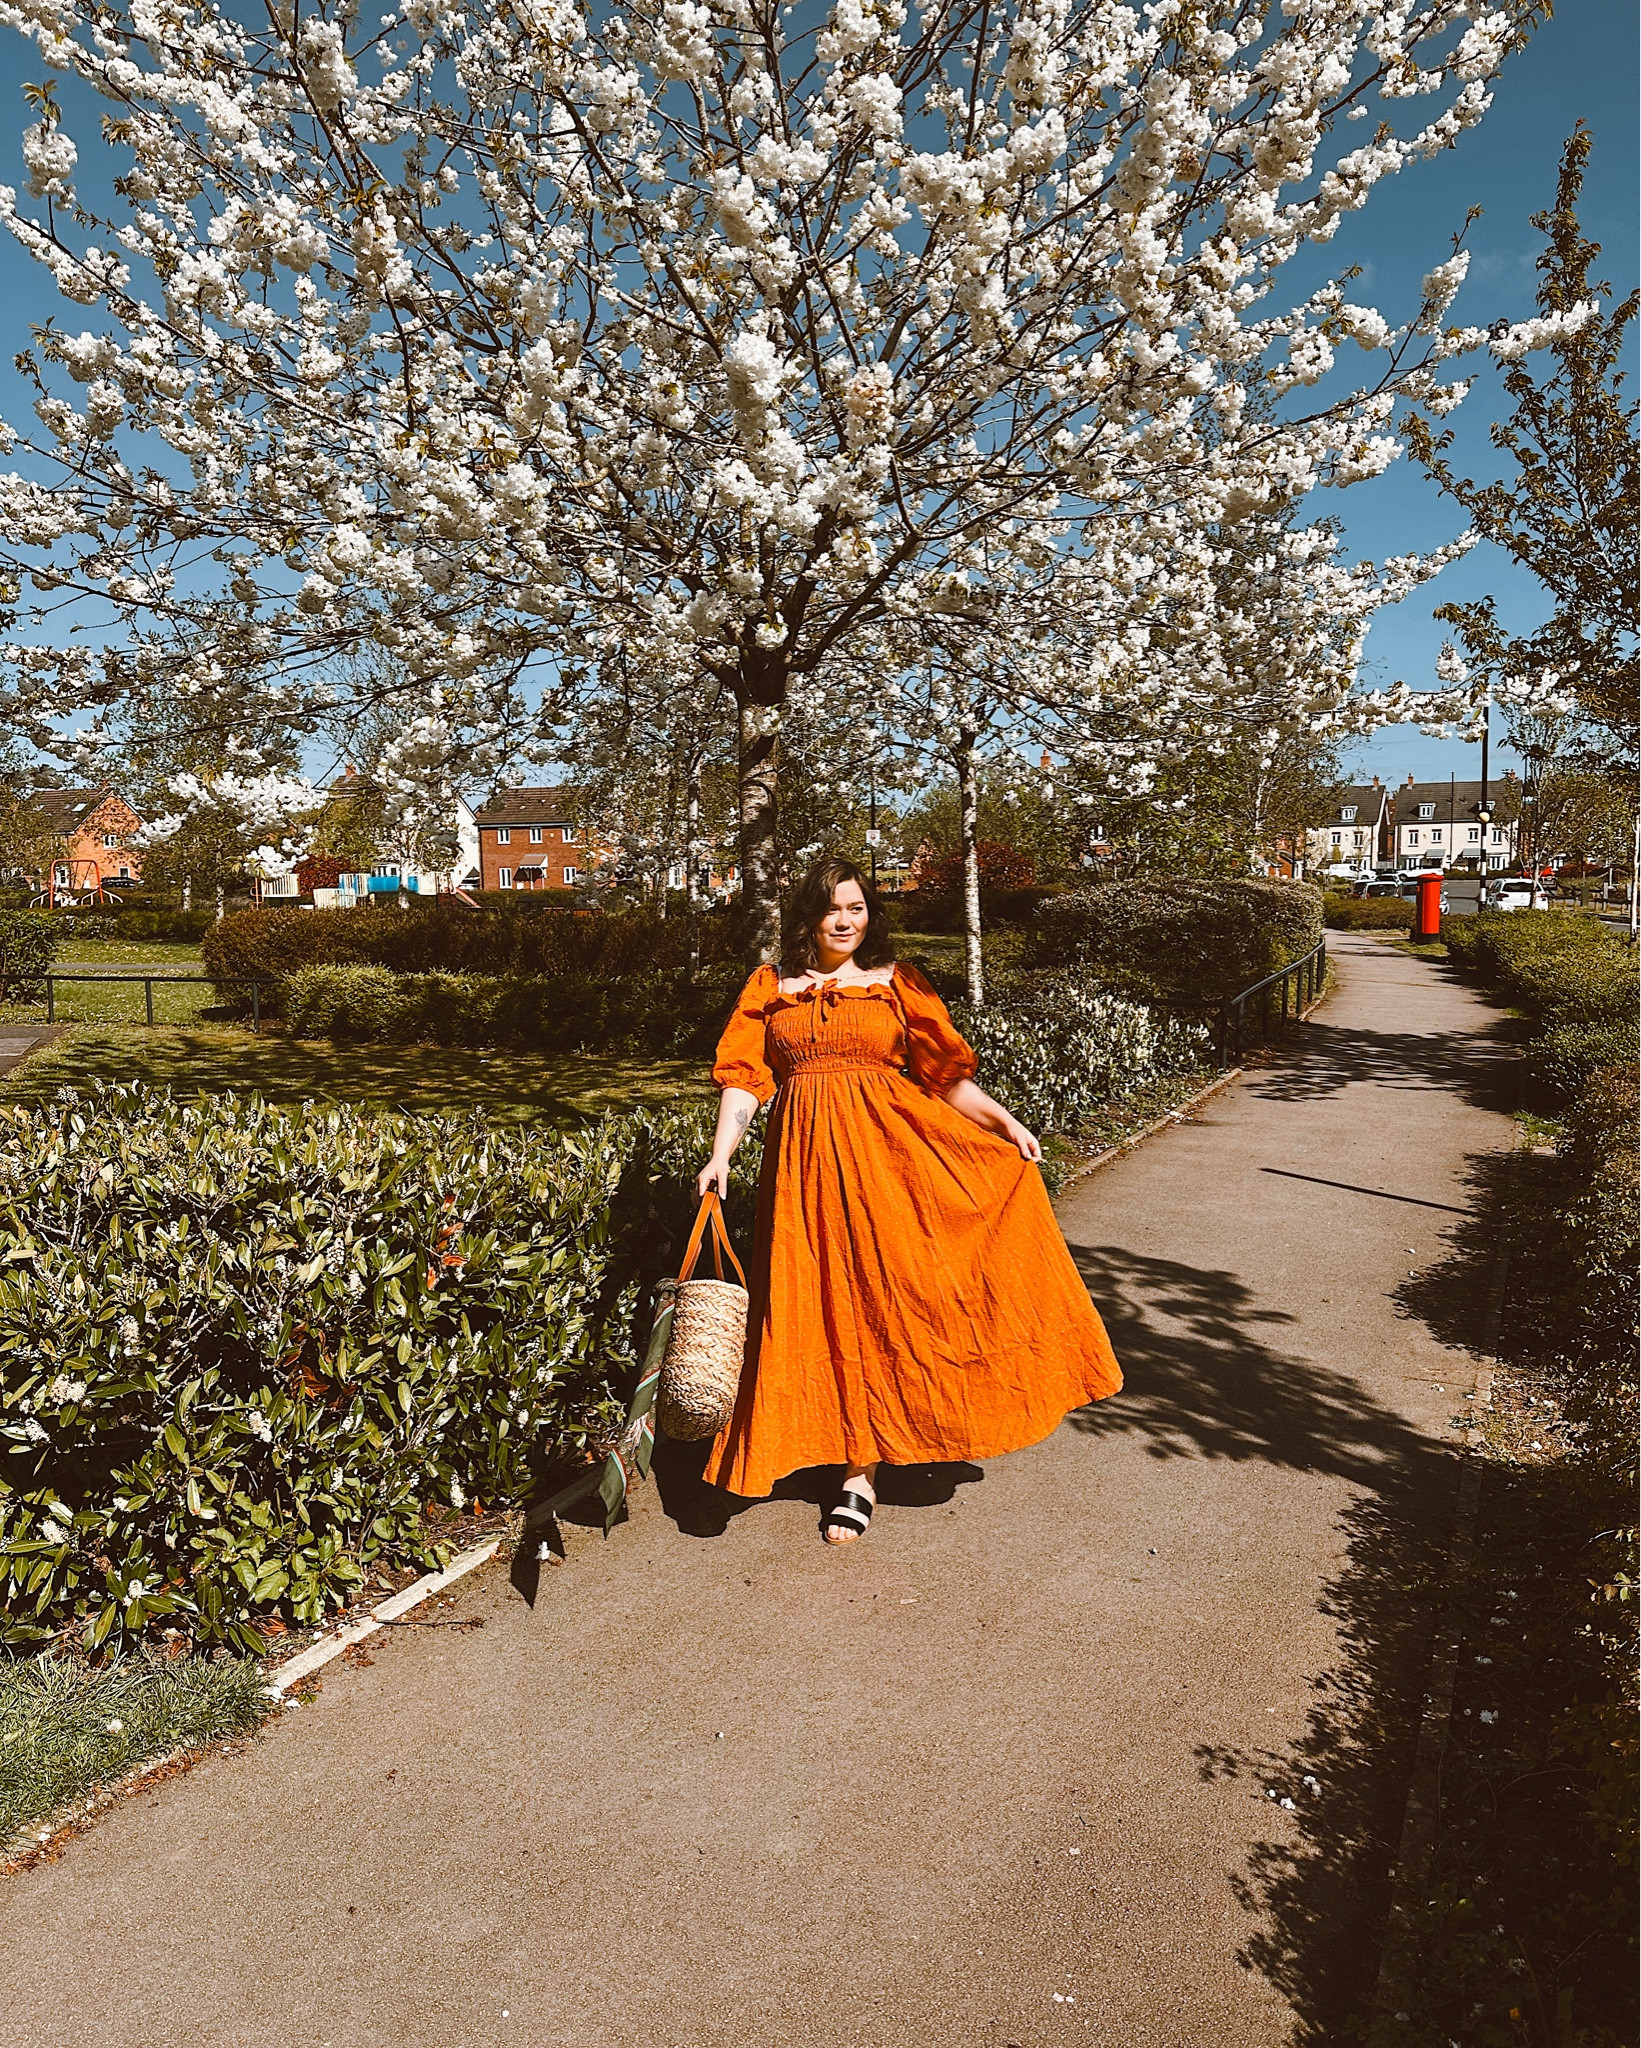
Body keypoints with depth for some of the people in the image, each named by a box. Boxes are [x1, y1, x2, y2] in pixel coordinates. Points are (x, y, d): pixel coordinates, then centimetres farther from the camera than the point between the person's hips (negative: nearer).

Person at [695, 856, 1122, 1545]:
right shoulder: (770, 988, 9)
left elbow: (946, 1074, 7)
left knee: (882, 1294, -4)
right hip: (807, 1156, 1)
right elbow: (742, 1078, 3)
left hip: (889, 1146, -1)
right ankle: (859, 1470, 19)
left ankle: (861, 1468, 9)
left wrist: (1006, 1122, -4)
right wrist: (720, 1155, -9)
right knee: (826, 1303, 4)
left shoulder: (897, 983, 8)